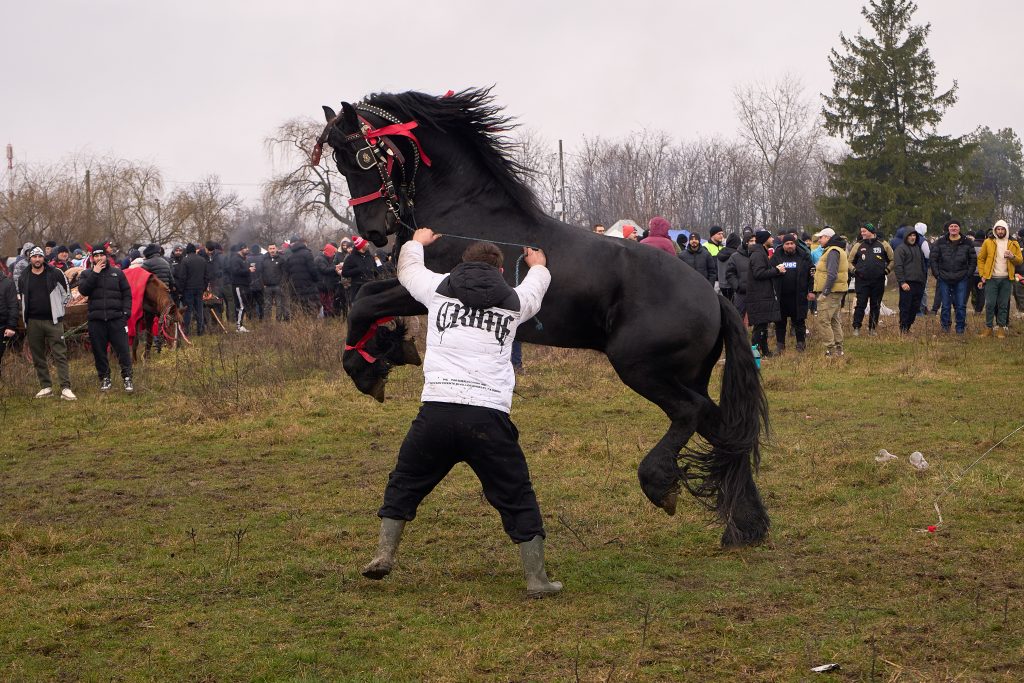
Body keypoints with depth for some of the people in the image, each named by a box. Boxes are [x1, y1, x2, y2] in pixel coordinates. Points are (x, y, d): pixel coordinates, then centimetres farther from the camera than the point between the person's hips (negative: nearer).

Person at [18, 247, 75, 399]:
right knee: (38, 357, 6)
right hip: (33, 322, 3)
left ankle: (65, 388, -12)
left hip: (53, 321, -3)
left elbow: (66, 293, 9)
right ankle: (46, 387, 14)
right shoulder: (24, 277, 7)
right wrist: (26, 315, 15)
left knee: (60, 355, -8)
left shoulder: (55, 274, -1)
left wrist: (58, 308, 7)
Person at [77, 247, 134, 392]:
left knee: (123, 349, -5)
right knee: (99, 351, 5)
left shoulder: (117, 273, 11)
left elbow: (127, 293, 8)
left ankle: (127, 378, 0)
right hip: (96, 319, 1)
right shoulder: (86, 274, 11)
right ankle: (104, 378, 16)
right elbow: (83, 290, -8)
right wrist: (95, 273, -10)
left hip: (116, 317, -1)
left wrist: (126, 312, -4)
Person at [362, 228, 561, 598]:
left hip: (437, 411, 0)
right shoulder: (513, 301, 15)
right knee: (517, 498, 11)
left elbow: (406, 269, 34)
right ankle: (536, 578, 11)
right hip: (489, 418, 0)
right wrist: (538, 265, 63)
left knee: (404, 484, 21)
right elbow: (535, 288, 40)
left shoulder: (440, 288, 13)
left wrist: (417, 241, 55)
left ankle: (384, 553, 16)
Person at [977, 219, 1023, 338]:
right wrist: (982, 275, -3)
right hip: (991, 279, -1)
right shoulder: (988, 242, 2)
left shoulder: (1013, 245, 7)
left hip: (1006, 279, 1)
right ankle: (988, 327, 7)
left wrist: (1012, 257, -12)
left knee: (1003, 305, 4)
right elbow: (981, 259, 5)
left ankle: (1001, 328, 11)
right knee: (990, 304, -2)